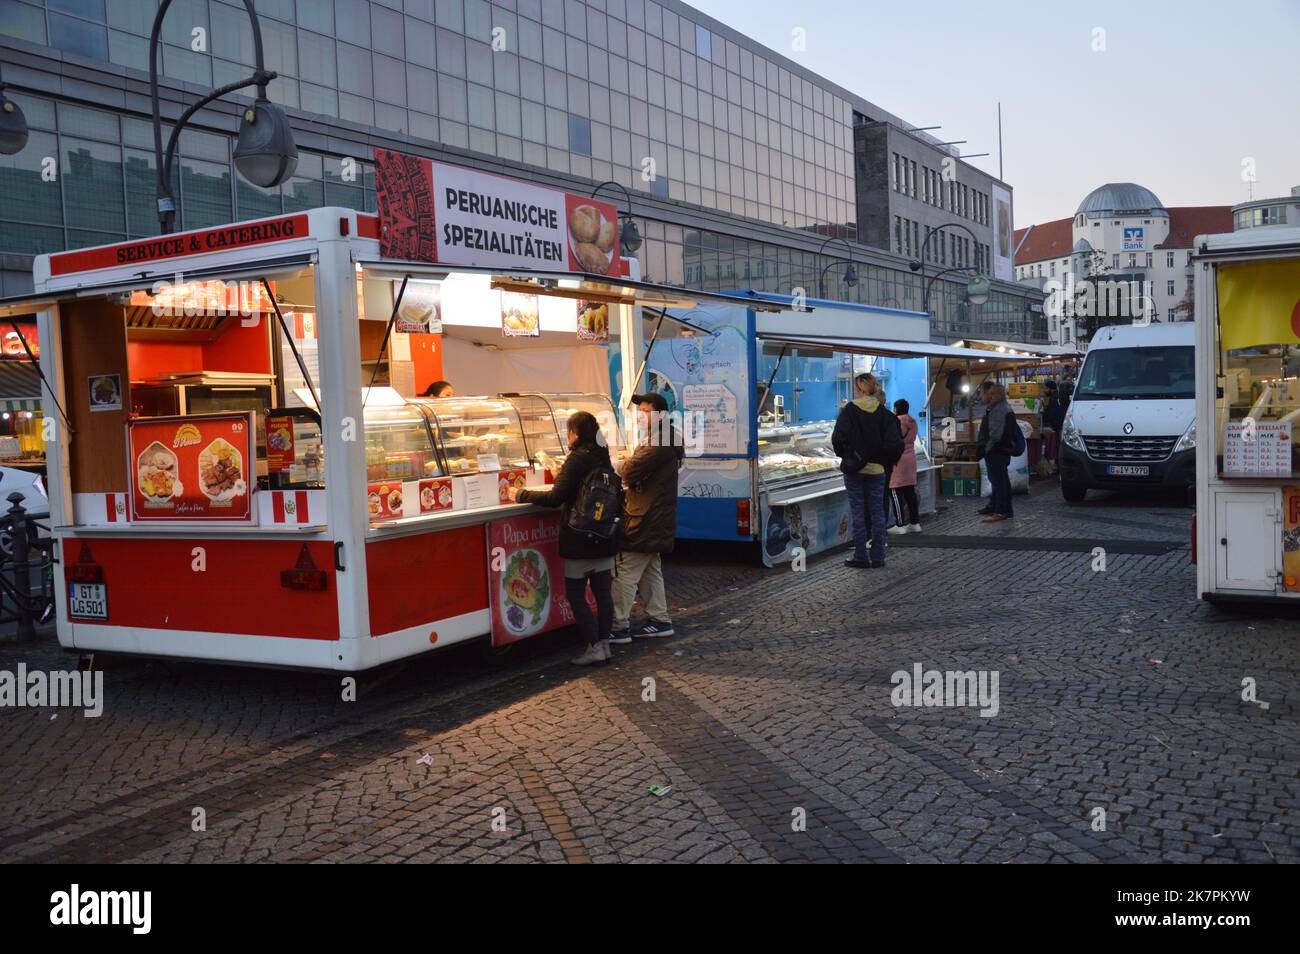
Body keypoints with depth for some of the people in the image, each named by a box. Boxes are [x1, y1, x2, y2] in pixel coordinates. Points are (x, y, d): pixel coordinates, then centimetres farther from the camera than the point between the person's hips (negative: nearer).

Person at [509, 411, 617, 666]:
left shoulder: (577, 459, -16)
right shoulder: (602, 456, 8)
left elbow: (556, 497, -21)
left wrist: (521, 495, -10)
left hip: (579, 539, -7)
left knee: (575, 594, 1)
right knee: (603, 592, 9)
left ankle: (594, 648, -2)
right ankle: (604, 644, 14)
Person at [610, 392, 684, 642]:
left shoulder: (660, 443, -18)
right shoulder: (660, 439, 17)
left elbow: (631, 471, -24)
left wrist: (624, 462, -3)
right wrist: (629, 464, 0)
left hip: (644, 522, -11)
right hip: (654, 521, 11)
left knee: (625, 574, -6)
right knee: (651, 572, 17)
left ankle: (619, 627, -2)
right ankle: (660, 620, 24)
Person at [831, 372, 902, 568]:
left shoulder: (849, 410, -10)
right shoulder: (884, 412, -2)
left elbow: (837, 438, -14)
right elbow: (895, 442, -7)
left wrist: (845, 456, 3)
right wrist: (887, 461, 7)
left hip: (854, 469, -2)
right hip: (877, 469, 2)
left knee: (858, 513, 4)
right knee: (877, 512, 8)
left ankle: (860, 556, 7)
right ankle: (877, 557, 10)